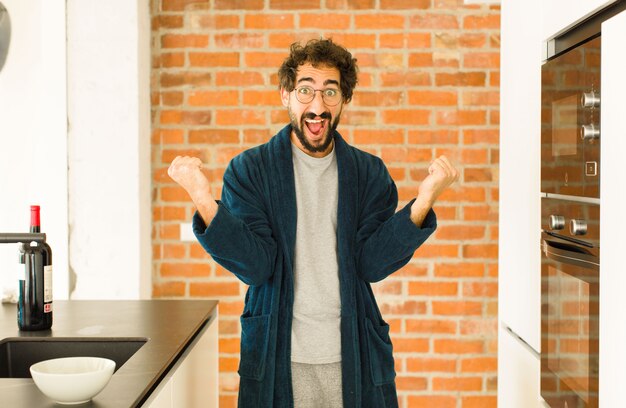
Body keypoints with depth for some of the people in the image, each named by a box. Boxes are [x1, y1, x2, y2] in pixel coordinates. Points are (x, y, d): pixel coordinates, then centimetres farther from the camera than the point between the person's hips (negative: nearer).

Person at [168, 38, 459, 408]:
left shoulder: (370, 174, 3)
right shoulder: (249, 170, -2)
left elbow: (371, 264, -7)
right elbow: (256, 265, -12)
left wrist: (424, 201, -18)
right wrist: (204, 202, -26)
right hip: (278, 360, -1)